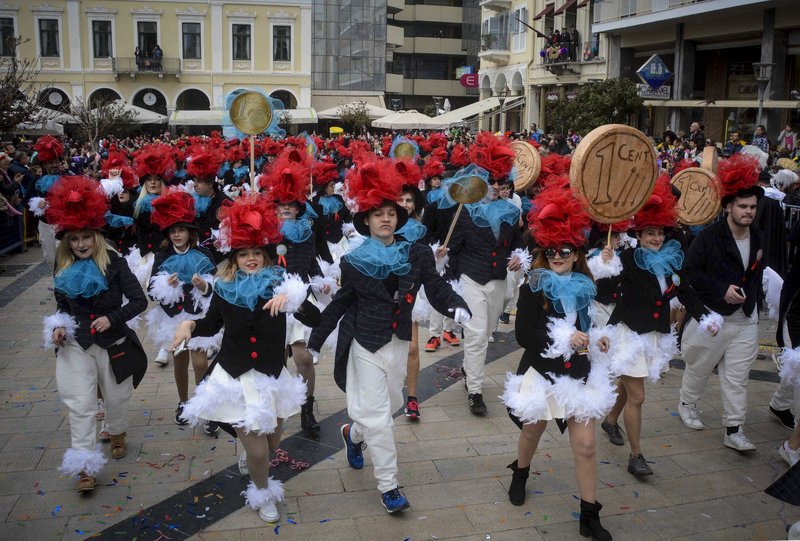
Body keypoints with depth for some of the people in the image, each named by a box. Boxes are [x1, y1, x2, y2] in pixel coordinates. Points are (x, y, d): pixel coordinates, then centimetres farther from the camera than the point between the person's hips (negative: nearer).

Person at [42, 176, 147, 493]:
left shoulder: (114, 263, -14)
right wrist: (58, 326, -5)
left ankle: (117, 434, 47)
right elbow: (63, 305, 13)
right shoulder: (63, 267, -1)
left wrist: (112, 318, -25)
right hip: (75, 344, 2)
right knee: (80, 405, -5)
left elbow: (139, 301, -13)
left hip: (112, 342, -2)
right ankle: (86, 467, 1)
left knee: (116, 398, 16)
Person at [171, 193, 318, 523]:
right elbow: (212, 325, 12)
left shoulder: (279, 286, -9)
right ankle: (263, 494, 29)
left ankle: (249, 457, 56)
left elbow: (315, 319, -19)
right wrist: (189, 325, -7)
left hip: (271, 376, 1)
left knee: (271, 441, 18)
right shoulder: (224, 289, -6)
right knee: (257, 449, -3)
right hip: (234, 377, -1)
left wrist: (293, 298, -34)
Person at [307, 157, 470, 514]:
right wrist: (314, 341, 5)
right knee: (377, 416, -2)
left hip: (398, 343, 4)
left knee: (390, 405, 19)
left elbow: (437, 288, -7)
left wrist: (457, 305, -29)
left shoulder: (416, 256, -4)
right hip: (365, 344, -3)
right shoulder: (353, 262, -7)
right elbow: (340, 304, 1)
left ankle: (353, 433, 50)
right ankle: (388, 486, 12)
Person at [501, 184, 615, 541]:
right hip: (541, 373, -3)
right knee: (532, 431, 20)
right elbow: (523, 334, -21)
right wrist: (564, 338, -26)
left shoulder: (584, 288, 1)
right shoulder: (533, 287, -13)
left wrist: (594, 340, 1)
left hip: (578, 373, 3)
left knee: (585, 445, -1)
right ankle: (520, 474, 52)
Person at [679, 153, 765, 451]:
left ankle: (734, 430, 11)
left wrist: (753, 300, 6)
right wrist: (722, 290, -21)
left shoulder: (758, 238, 5)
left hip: (745, 318, 4)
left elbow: (756, 274, 17)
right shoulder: (709, 236, -14)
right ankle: (687, 404, 38)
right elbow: (690, 271, -17)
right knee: (699, 368, 14)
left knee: (738, 377, 5)